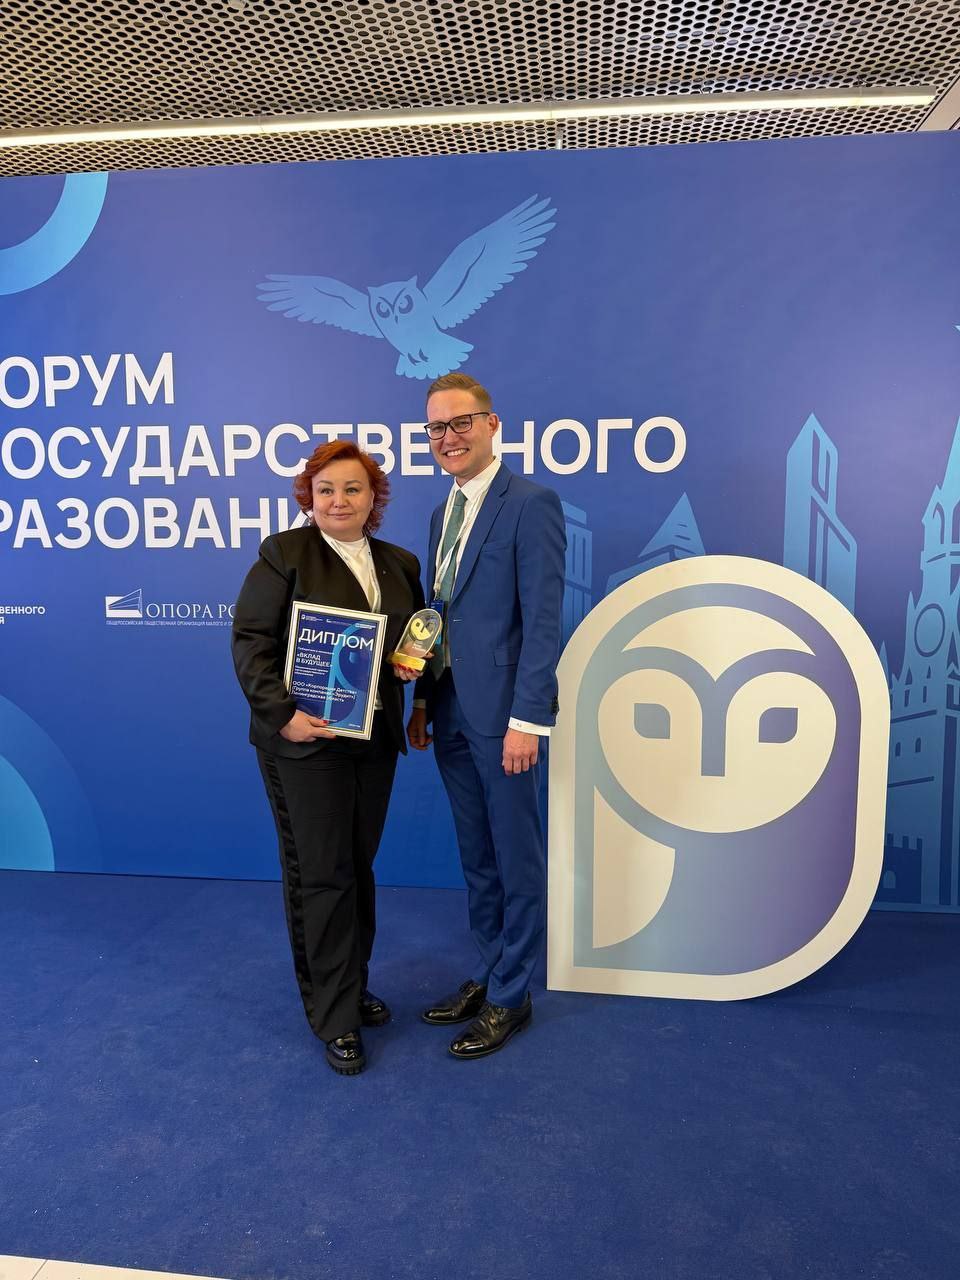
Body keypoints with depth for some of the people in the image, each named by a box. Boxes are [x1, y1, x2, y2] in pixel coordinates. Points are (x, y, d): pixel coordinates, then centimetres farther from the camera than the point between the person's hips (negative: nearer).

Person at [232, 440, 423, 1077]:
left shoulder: (400, 564, 11)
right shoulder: (284, 553, -5)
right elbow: (251, 640, -9)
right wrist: (281, 713, -19)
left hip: (375, 737, 5)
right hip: (305, 737, -5)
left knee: (358, 865, 14)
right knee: (321, 873, 1)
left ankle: (351, 985, 32)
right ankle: (335, 1017, 14)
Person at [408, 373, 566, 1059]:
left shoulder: (531, 502, -12)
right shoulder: (444, 512, 14)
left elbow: (542, 621, -17)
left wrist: (527, 719, -20)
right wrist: (423, 699, 15)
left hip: (504, 714, -8)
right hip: (452, 713, 8)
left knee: (517, 858, 8)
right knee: (477, 856, 19)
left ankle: (510, 997, 24)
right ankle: (487, 975, 36)